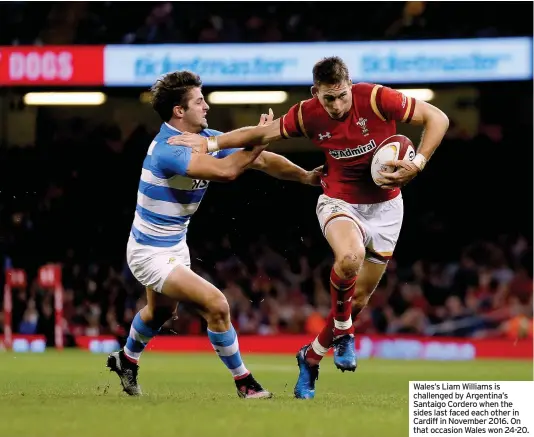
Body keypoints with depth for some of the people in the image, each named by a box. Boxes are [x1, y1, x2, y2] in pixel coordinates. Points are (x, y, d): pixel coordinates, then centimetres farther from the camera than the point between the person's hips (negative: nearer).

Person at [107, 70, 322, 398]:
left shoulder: (207, 138, -5)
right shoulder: (168, 149, -31)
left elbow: (262, 160, -4)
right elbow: (226, 170, -42)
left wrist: (307, 176, -14)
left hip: (175, 246, 10)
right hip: (151, 254, -10)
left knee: (160, 312, 33)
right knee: (216, 305, -19)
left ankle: (126, 360, 60)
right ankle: (244, 382, -4)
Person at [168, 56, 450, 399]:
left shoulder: (377, 99, -22)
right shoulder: (308, 115, -13)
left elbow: (437, 118, -16)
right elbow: (263, 134, 2)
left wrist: (417, 164, -26)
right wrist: (210, 143, -3)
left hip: (385, 206, 1)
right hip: (339, 202, -1)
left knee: (360, 298, 6)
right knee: (349, 257, -35)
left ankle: (312, 357, 29)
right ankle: (343, 332, -9)